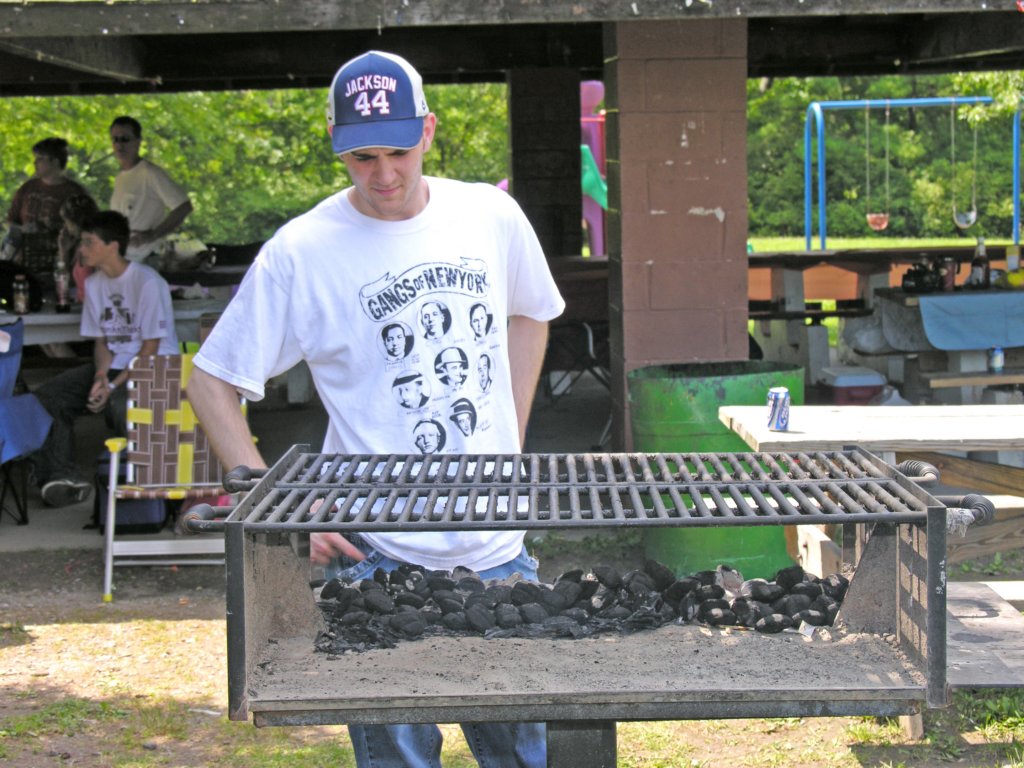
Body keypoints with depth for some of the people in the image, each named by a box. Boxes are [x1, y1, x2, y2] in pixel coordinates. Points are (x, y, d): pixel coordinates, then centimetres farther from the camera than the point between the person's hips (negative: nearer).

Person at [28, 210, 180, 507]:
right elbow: (100, 339, 11)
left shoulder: (147, 282, -14)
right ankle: (61, 477, -10)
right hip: (114, 366, 8)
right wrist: (101, 376, -10)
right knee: (48, 398, -11)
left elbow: (150, 348, -14)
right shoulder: (94, 283, 9)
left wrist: (114, 385, -20)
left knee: (120, 403, -38)